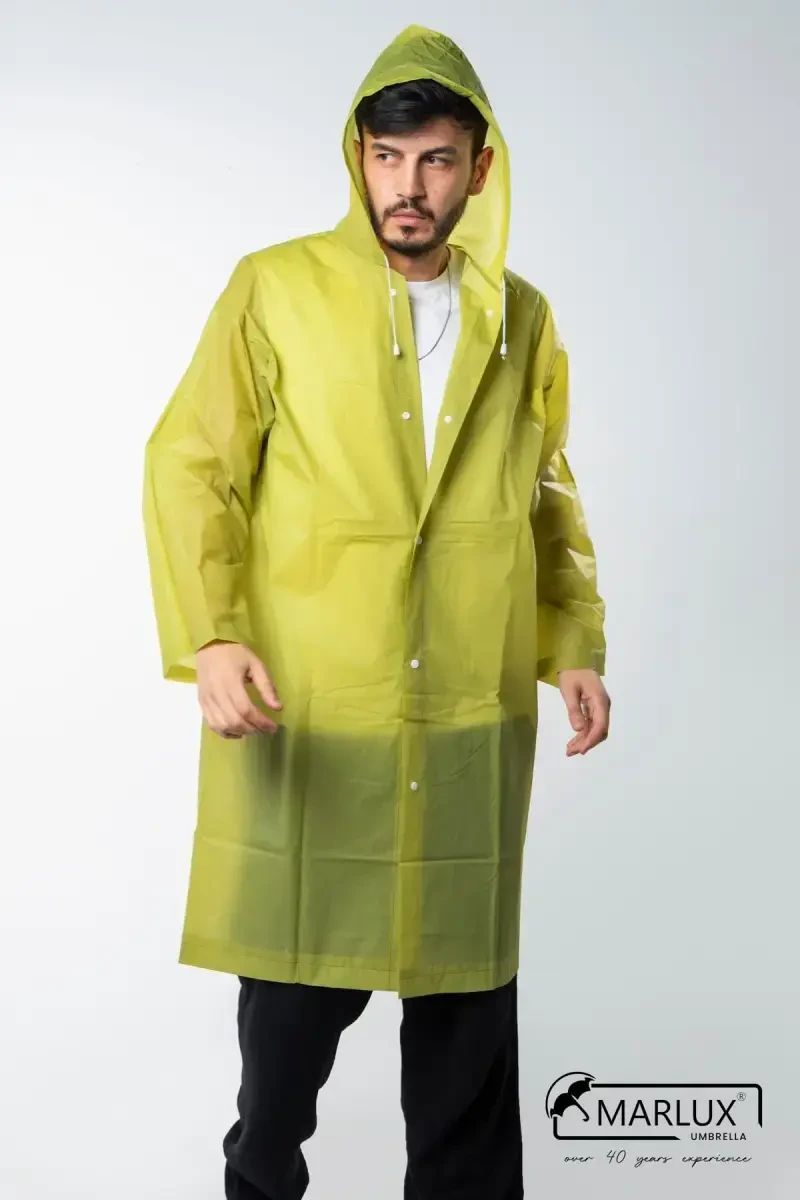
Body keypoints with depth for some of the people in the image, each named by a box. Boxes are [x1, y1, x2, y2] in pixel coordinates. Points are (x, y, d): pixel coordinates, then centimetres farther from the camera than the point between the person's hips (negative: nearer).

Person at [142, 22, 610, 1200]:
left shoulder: (522, 319, 9)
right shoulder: (275, 289, -1)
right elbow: (191, 467, -4)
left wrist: (575, 644, 6)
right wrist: (208, 640, -16)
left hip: (472, 718, 3)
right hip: (303, 711, -2)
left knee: (467, 979, 11)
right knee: (298, 974, 8)